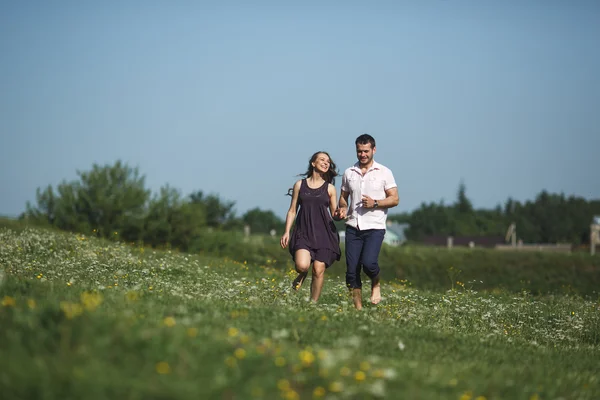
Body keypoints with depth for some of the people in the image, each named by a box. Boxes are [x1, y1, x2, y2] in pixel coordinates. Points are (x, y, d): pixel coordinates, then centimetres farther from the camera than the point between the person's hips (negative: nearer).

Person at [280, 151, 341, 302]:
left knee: (318, 271, -7)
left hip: (323, 233, 1)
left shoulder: (329, 188, 9)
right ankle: (302, 275, 15)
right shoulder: (300, 185, 8)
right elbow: (292, 210, 10)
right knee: (302, 265, -22)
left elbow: (334, 213, 10)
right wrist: (286, 232, 2)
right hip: (304, 232, -1)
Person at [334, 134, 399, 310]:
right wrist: (342, 209, -3)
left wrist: (375, 203, -16)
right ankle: (358, 307, 8)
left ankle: (376, 284, 12)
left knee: (368, 262, -21)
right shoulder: (348, 173, 11)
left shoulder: (384, 172, 2)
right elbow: (343, 197, 19)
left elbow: (394, 199, -1)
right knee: (352, 269, -2)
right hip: (353, 227, 3)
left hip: (375, 227, -3)